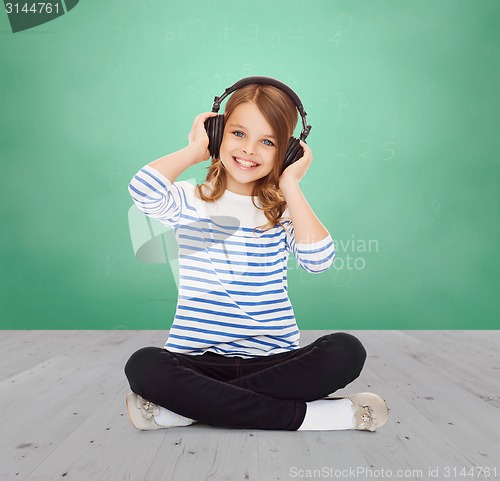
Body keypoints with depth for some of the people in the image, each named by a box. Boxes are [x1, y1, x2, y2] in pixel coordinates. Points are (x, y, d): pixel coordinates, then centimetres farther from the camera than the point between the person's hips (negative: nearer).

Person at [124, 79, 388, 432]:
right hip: (197, 359, -1)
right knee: (143, 366, -32)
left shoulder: (283, 210, 6)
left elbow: (318, 260, -14)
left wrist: (290, 185, -8)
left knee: (346, 351, -25)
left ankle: (188, 405, -21)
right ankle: (301, 414, -24)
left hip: (274, 359, 2)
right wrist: (194, 151, -4)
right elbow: (143, 189, -20)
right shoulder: (192, 202, 4)